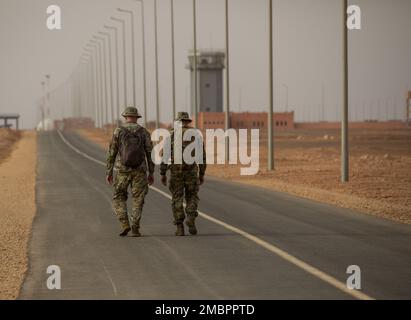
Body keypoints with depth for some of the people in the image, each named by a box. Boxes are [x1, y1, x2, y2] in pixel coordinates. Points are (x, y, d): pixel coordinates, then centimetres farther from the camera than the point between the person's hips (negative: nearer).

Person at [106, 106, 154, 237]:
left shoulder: (118, 131, -2)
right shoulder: (144, 132, 2)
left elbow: (111, 153, -3)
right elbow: (150, 153, 2)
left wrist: (109, 172, 4)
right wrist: (151, 173, 9)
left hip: (123, 170, -1)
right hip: (139, 170, 1)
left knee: (119, 198, 13)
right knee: (138, 200, 9)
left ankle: (125, 225, -3)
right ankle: (135, 229, 0)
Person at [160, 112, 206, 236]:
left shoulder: (172, 135, 0)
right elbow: (202, 156, 3)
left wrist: (163, 174, 0)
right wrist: (202, 174, 11)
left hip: (176, 171, 0)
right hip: (191, 171, 0)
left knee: (177, 199, 8)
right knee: (192, 197, 13)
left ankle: (180, 228, 2)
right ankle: (191, 219, -12)